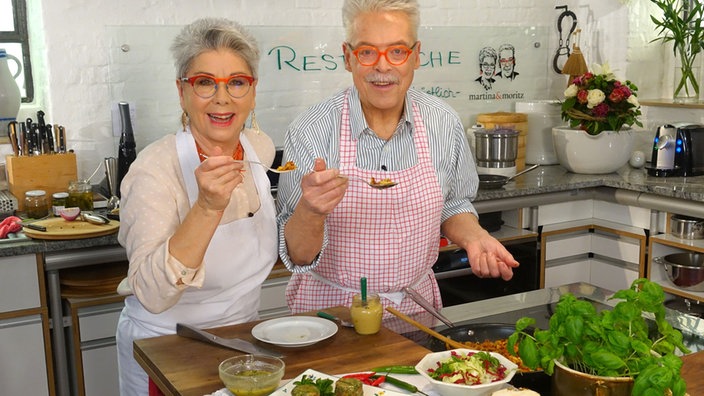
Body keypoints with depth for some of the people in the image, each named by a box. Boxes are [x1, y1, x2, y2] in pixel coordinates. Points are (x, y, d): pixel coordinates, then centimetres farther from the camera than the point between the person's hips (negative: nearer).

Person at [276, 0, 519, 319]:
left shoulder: (444, 124, -4)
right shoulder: (309, 132, -16)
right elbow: (297, 256, -13)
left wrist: (473, 237, -7)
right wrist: (310, 212, -33)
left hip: (415, 304, 4)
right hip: (332, 308, -4)